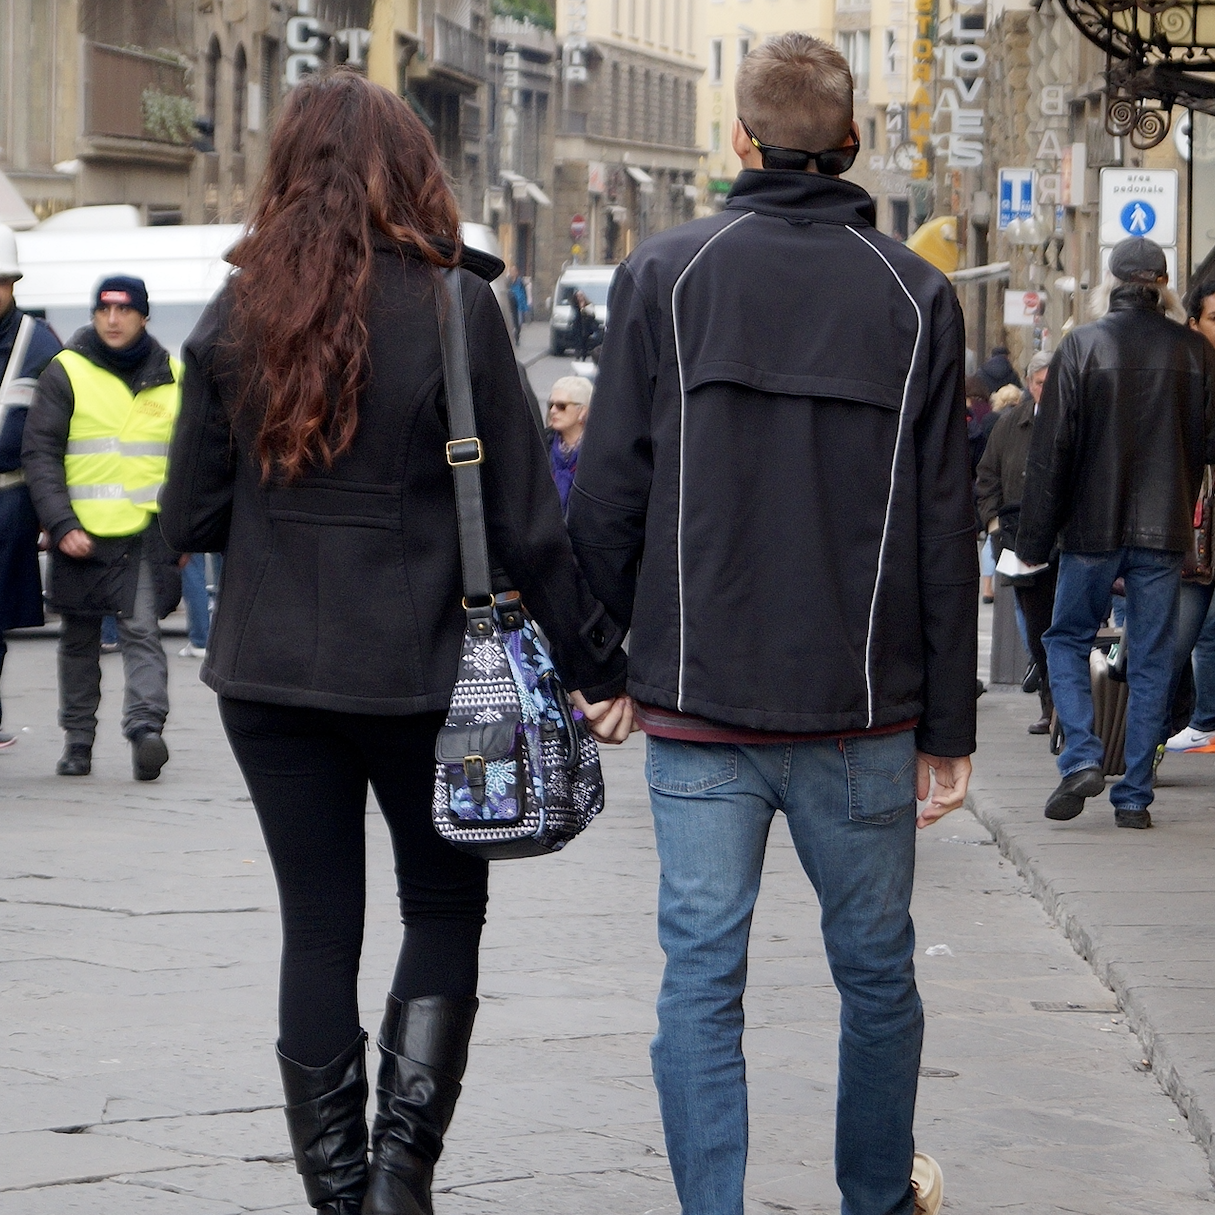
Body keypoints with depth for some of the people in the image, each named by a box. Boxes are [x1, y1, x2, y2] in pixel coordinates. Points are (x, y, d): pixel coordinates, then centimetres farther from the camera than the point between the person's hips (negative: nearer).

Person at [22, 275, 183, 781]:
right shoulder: (65, 372, 0)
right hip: (82, 533, 0)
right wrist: (61, 524, -13)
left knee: (142, 630, -13)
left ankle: (145, 724, -21)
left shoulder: (171, 376, 9)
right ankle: (77, 737, 19)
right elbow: (40, 454, -3)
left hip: (148, 533, 1)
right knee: (80, 639, 9)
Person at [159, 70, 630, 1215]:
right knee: (445, 904, 14)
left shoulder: (233, 316, -1)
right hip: (417, 670, -2)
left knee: (317, 927, 11)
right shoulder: (454, 306, -9)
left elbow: (189, 518, 3)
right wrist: (596, 664, 0)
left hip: (268, 670, 2)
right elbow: (527, 519, -8)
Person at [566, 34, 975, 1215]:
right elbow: (944, 530, 1)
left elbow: (608, 496, -3)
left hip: (697, 701, -1)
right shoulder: (915, 297, 2)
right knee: (875, 969, 14)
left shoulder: (663, 275, -1)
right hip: (861, 710, 1)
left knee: (701, 974, 3)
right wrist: (947, 723, 6)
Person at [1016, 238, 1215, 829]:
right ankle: (1134, 796, 6)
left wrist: (1035, 536, 0)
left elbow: (1050, 449, -5)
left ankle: (1081, 758, -4)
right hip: (1164, 531, 2)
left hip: (1092, 529, -2)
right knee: (1150, 661, 7)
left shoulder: (1080, 347, -5)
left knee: (1067, 640, 15)